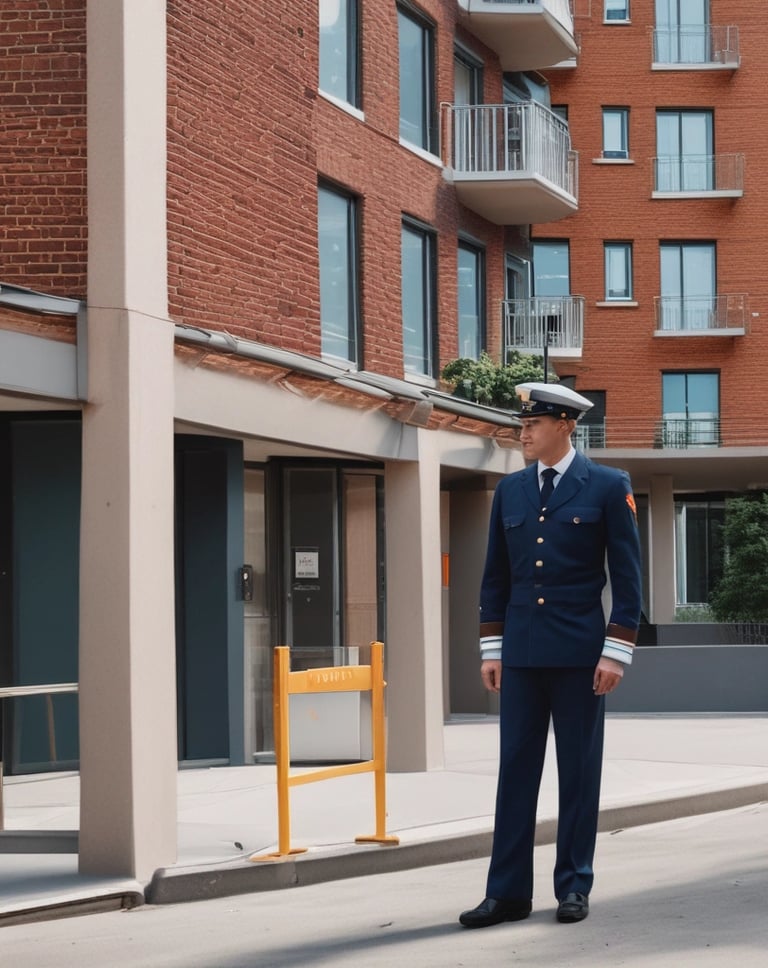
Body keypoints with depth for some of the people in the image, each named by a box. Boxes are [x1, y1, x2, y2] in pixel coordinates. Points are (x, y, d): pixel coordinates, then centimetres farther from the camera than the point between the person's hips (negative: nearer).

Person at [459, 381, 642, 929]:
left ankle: (574, 885, 13)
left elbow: (627, 575, -3)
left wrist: (616, 651, -9)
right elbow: (496, 575, 13)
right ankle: (508, 891, 5)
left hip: (579, 652, -4)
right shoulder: (510, 490, 10)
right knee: (515, 770, 3)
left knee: (579, 771, 4)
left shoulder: (608, 487, -2)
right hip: (521, 653, 4)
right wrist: (491, 648, 7)